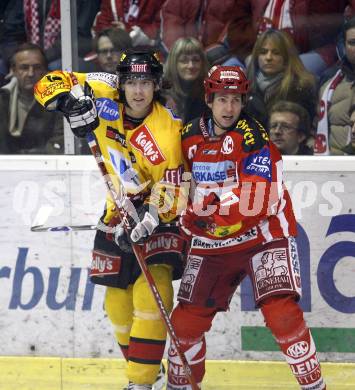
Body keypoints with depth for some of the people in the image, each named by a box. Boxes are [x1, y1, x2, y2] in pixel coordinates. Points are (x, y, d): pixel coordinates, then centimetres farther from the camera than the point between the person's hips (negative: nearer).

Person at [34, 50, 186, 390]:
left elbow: (168, 193, -21)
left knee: (151, 295, -21)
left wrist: (146, 221, -35)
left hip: (159, 213, -5)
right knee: (118, 302, 11)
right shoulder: (107, 96, -12)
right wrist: (70, 99, -29)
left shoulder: (168, 131, -24)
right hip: (118, 211, 5)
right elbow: (51, 84, -8)